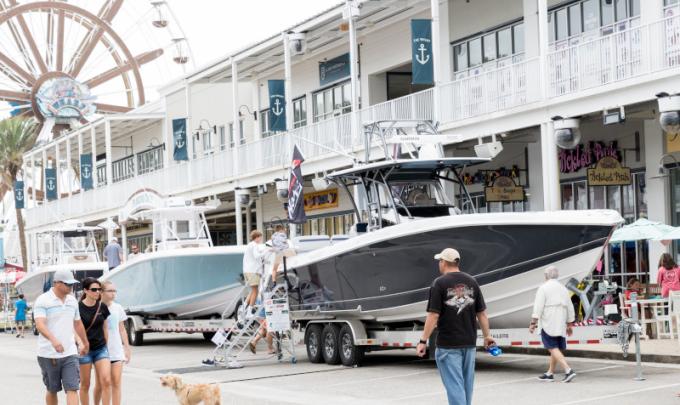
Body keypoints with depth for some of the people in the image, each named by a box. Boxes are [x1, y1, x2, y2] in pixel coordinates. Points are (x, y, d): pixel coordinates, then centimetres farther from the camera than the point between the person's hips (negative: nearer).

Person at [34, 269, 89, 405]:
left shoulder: (72, 300, 9)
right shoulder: (43, 301, -9)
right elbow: (40, 324, -24)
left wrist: (85, 343, 32)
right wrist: (53, 339, -41)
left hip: (70, 353, 4)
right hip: (48, 355, -4)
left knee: (72, 389, -9)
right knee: (52, 390, 11)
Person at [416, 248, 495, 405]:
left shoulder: (440, 283, -9)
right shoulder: (471, 282, 6)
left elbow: (433, 315, -14)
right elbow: (481, 313, 6)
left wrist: (423, 341, -10)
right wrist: (487, 335, 15)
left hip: (448, 344, -5)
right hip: (469, 342, 5)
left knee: (454, 384, -5)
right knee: (466, 383, 16)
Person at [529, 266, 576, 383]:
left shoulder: (543, 288, -6)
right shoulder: (563, 289, 13)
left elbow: (538, 307, -13)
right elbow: (570, 308, 16)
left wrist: (533, 322, -12)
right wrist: (569, 325, 23)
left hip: (548, 323, -7)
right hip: (560, 324, 7)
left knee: (553, 348, -9)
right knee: (555, 348, 13)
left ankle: (568, 370, -22)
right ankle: (550, 374, 19)